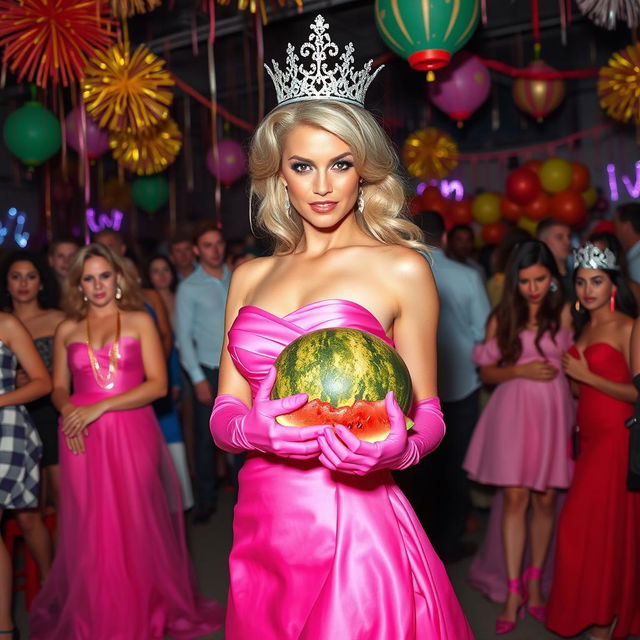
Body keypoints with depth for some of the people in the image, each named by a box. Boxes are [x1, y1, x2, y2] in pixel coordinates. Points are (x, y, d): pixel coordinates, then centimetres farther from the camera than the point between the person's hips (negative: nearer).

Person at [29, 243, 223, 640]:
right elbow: (58, 387, 15)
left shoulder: (140, 321, 4)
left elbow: (158, 384, -4)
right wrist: (68, 409, -8)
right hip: (84, 440, 2)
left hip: (132, 433, -1)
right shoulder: (67, 330, 11)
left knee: (136, 524, 2)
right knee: (89, 528, 3)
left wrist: (100, 407, -12)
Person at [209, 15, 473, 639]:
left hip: (356, 532, -4)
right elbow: (223, 412, 9)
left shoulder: (400, 268, -1)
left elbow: (428, 415, 2)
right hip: (261, 530, 4)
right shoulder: (249, 276, 10)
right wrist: (254, 429, -14)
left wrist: (397, 449, -21)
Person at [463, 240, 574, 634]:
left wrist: (579, 414, -2)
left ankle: (535, 581, 23)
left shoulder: (564, 313, 3)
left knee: (546, 499, 7)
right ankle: (513, 590, 6)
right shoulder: (502, 317, 3)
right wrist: (521, 370, -11)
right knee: (515, 498, -2)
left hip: (554, 410, 1)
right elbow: (487, 372, 6)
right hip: (514, 410, -1)